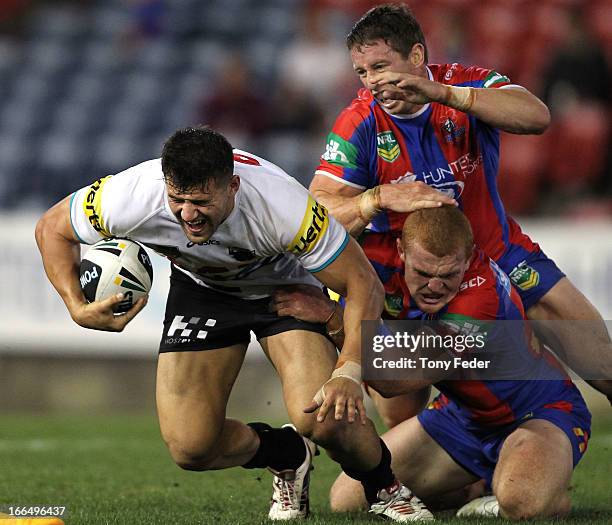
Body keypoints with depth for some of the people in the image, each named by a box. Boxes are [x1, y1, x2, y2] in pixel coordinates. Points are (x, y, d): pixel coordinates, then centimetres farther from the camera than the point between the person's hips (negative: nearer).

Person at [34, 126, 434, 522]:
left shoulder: (285, 206, -39)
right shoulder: (130, 198, -33)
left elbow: (363, 284, -29)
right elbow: (52, 228, -12)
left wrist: (348, 372, -41)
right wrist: (78, 308, -27)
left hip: (288, 285, -3)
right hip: (200, 290, 3)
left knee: (324, 419, -26)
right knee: (190, 449, -12)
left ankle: (384, 487, 8)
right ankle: (287, 457, 21)